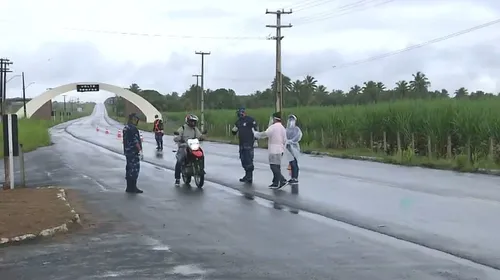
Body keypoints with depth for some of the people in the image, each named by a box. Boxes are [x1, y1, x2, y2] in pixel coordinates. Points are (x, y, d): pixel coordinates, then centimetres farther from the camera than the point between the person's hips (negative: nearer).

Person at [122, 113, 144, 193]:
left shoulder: (125, 127, 14)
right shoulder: (133, 128, -16)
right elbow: (135, 141, -21)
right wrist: (140, 150, -17)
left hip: (127, 151, 10)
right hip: (134, 152, -10)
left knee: (129, 168, 12)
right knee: (135, 169, -6)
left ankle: (129, 187, 16)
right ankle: (133, 187, -5)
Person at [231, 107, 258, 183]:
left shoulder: (250, 120, -7)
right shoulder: (238, 121, 15)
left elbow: (256, 130, -9)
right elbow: (234, 133, 19)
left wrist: (255, 140, -14)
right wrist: (234, 130, -4)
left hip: (249, 144, -8)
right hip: (242, 143, 8)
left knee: (249, 160, -9)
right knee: (243, 160, 11)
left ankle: (249, 177, -4)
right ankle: (247, 175, 22)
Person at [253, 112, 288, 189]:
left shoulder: (273, 127, -13)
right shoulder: (283, 128, 12)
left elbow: (265, 134, -22)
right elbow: (285, 140, 14)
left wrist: (255, 133, -8)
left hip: (274, 150, -9)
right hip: (280, 150, 9)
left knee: (274, 166, -7)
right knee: (276, 167, 12)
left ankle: (283, 181, -14)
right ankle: (276, 183, 13)